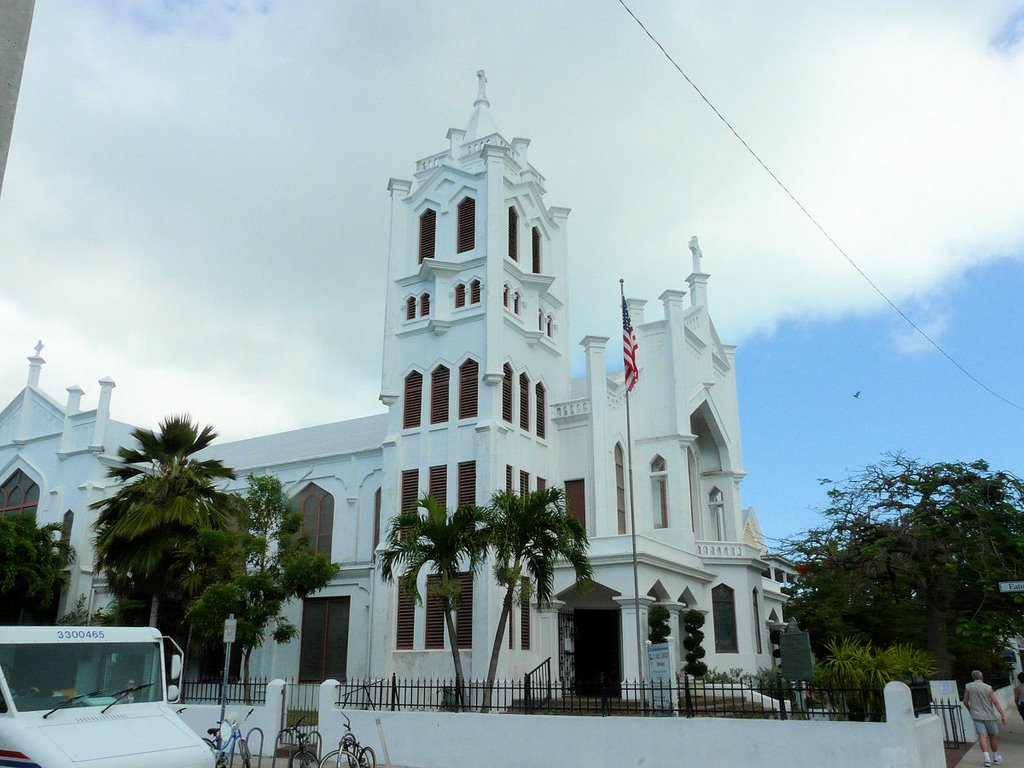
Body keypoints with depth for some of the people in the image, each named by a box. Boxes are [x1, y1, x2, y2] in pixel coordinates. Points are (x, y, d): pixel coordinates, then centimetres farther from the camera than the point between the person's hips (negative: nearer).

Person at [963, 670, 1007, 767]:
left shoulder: (968, 687, -1)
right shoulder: (988, 688, -7)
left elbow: (965, 701, 5)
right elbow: (995, 702, -11)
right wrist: (1003, 715, -9)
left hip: (976, 715, 0)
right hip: (989, 715, 0)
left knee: (983, 736, -6)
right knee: (993, 736, 16)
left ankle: (987, 759, -19)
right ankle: (996, 757, 30)